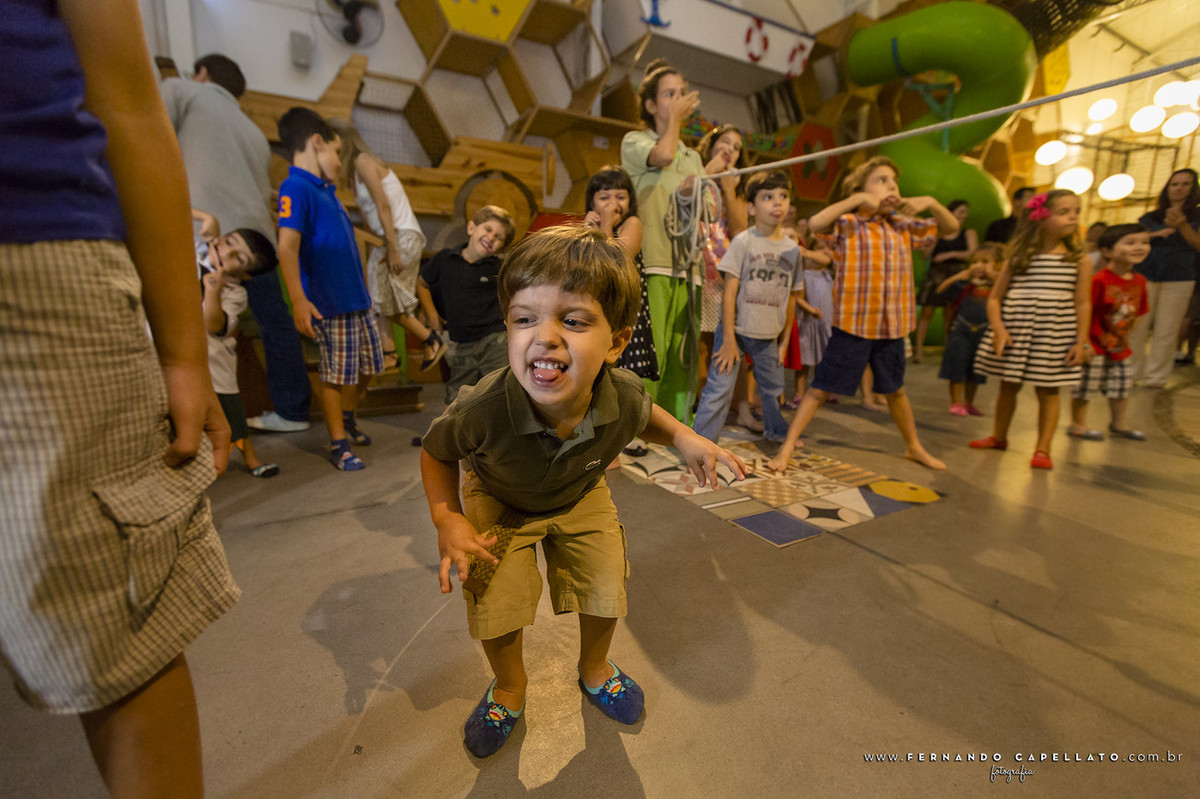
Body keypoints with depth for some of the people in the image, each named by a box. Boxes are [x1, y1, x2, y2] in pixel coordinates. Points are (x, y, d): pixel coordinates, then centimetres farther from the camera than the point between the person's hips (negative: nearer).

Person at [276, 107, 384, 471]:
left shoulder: (325, 190, 17)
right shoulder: (295, 187, -11)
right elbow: (287, 246, -22)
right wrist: (298, 299, -30)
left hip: (356, 296, 9)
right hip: (328, 301, -9)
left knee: (369, 363, 16)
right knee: (336, 372, -1)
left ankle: (347, 417, 39)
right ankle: (339, 445, 12)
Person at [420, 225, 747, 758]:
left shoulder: (625, 398, -33)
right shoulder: (481, 410, -40)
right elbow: (436, 451, -16)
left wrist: (684, 438, -22)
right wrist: (447, 519, -28)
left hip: (581, 496, 2)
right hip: (499, 502, -1)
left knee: (605, 589, 7)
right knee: (497, 605, -3)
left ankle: (594, 668, 45)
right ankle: (510, 685, 36)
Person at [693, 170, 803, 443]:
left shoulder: (792, 248, 5)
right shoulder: (743, 241, -9)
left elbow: (790, 297, 12)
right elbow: (729, 293, -12)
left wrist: (785, 339, 11)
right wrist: (729, 339, -15)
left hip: (768, 336, 5)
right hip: (736, 330, -5)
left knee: (774, 388, 20)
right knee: (719, 388, -10)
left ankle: (777, 432, 43)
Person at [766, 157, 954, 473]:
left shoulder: (903, 227, 11)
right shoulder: (848, 224, -7)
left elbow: (950, 227, 21)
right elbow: (815, 223, -28)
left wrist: (930, 202, 4)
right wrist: (858, 199, -22)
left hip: (893, 327, 6)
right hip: (853, 325, -6)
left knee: (895, 389, 22)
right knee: (820, 388, -4)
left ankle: (914, 446, 41)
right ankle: (787, 448, 5)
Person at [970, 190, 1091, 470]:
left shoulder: (1080, 259, 3)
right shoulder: (1018, 257, 2)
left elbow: (1083, 304, 2)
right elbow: (994, 298, -1)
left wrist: (1081, 341, -5)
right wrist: (998, 328, -15)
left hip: (1055, 337, 0)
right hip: (1014, 332, 1)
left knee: (1048, 391, 4)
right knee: (1008, 385, 12)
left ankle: (1043, 449, 12)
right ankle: (998, 437, 29)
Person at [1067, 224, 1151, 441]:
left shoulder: (1139, 281, 6)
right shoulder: (1100, 280, -19)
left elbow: (1138, 312, 17)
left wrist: (1125, 335, 10)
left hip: (1120, 347, 8)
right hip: (1095, 348, -8)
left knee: (1122, 387, 16)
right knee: (1086, 385, -2)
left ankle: (1118, 425, 32)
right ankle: (1077, 424, 12)